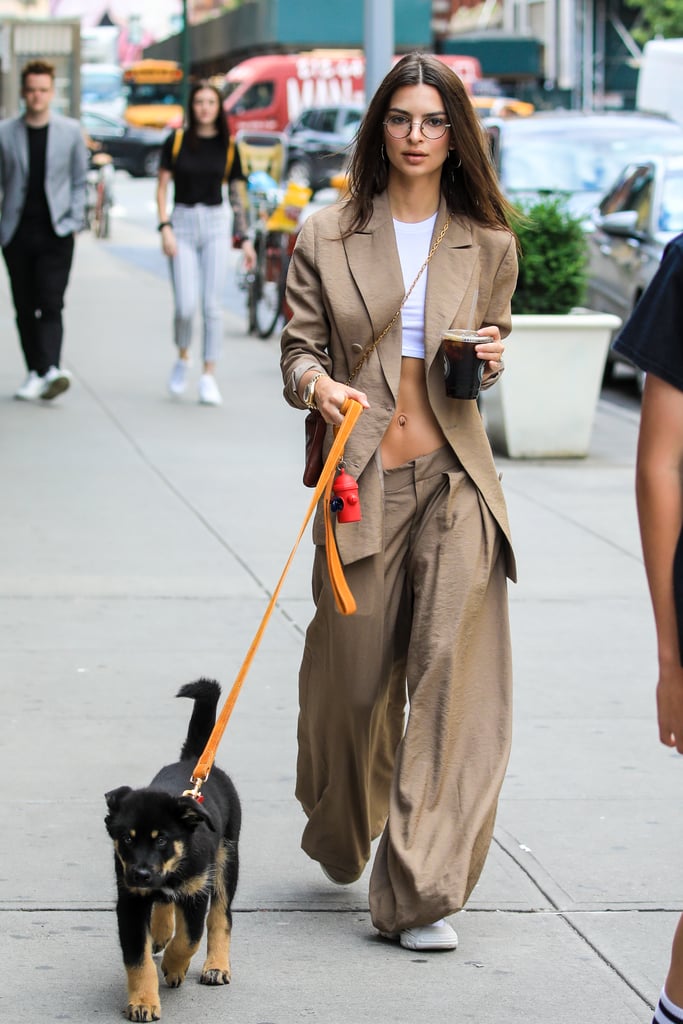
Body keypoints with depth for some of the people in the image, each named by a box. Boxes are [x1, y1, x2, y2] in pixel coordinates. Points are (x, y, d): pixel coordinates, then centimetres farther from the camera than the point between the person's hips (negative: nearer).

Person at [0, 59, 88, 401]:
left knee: (50, 304, -14)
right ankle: (35, 373, 15)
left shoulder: (70, 131, 5)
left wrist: (75, 222, 0)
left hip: (56, 232, -2)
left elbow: (79, 181, 10)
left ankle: (52, 370, -24)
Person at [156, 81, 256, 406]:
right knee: (185, 306, -9)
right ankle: (182, 360, 19)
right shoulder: (176, 141, 1)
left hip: (216, 223, 1)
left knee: (212, 305, -3)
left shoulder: (228, 147, 5)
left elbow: (236, 196, 10)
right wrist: (165, 227, -9)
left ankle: (208, 376, 3)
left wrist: (244, 238, 6)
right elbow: (162, 187, 2)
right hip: (183, 223, -1)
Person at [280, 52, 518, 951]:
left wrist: (491, 359, -2)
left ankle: (420, 894, -5)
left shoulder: (487, 245, 8)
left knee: (453, 676, -9)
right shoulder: (325, 238, 4)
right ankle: (339, 836, 37)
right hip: (361, 481, 0)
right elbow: (299, 345, 5)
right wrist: (317, 383, -17)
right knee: (352, 676, 7)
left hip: (454, 481, 1)